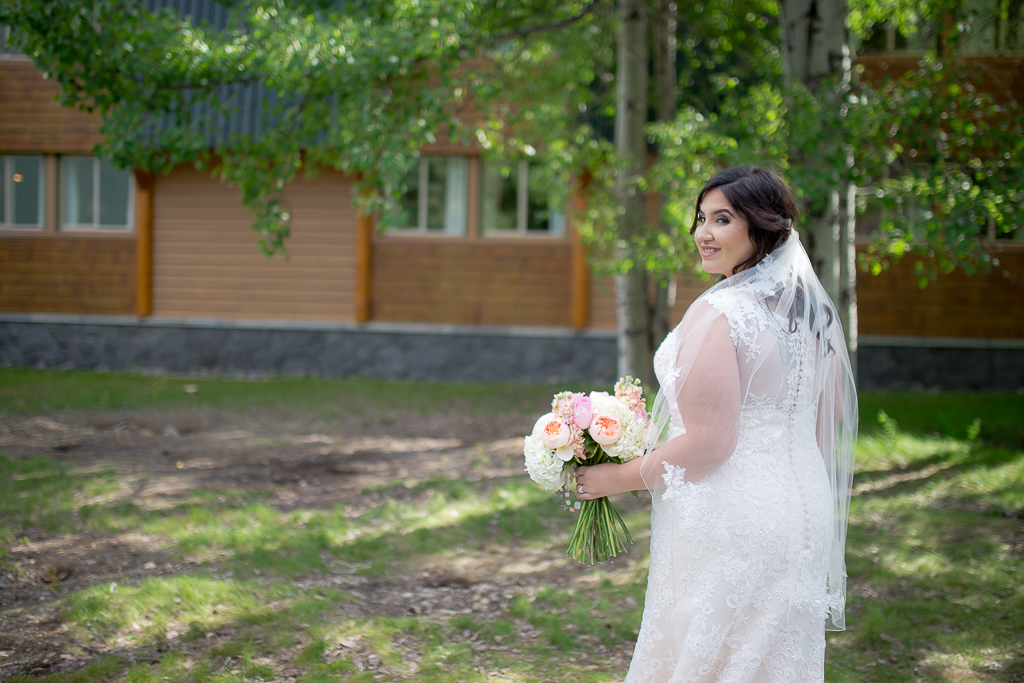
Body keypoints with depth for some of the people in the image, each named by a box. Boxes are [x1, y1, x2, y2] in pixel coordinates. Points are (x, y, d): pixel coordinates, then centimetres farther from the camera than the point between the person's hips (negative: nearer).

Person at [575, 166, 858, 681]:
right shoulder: (811, 307, 5)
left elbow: (707, 444, -22)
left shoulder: (719, 314, -20)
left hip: (730, 520, -8)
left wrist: (619, 477, -9)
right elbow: (833, 410, 17)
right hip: (802, 509, 9)